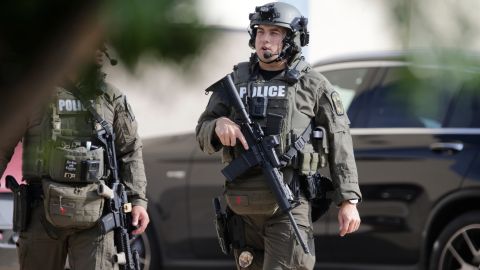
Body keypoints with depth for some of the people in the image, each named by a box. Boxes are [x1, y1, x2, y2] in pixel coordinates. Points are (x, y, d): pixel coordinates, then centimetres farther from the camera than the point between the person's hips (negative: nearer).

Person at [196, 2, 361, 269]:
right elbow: (204, 134, 12)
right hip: (245, 208, 5)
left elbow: (340, 145, 0)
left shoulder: (313, 85, 1)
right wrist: (219, 125, -13)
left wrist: (348, 200, -6)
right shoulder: (235, 81, 11)